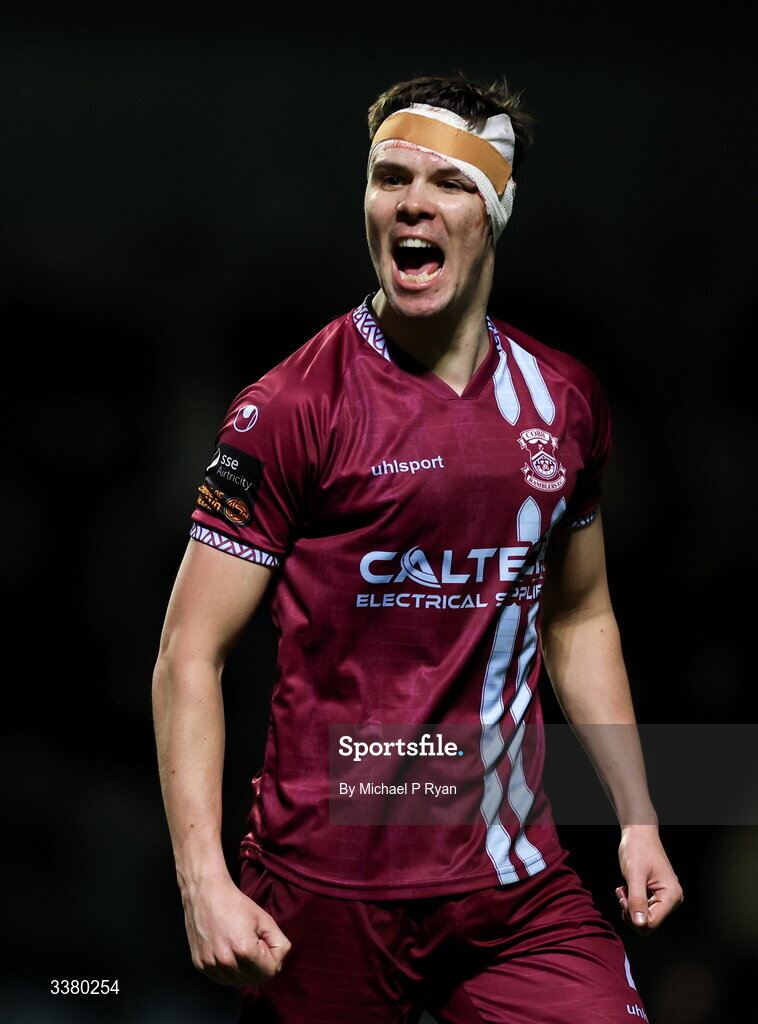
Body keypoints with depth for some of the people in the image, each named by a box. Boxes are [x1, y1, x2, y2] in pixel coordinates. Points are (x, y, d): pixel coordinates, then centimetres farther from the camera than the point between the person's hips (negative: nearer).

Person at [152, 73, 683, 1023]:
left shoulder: (564, 399, 9)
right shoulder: (291, 407, -7)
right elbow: (191, 653, -8)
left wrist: (637, 818, 17)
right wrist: (203, 880, -18)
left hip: (519, 884, 4)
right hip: (326, 891, -4)